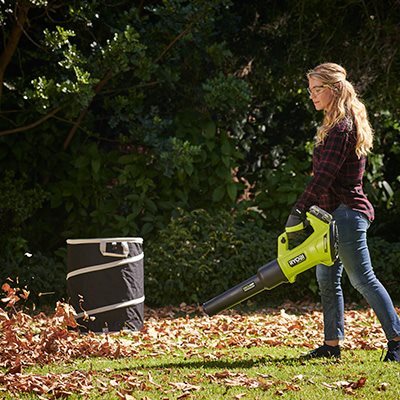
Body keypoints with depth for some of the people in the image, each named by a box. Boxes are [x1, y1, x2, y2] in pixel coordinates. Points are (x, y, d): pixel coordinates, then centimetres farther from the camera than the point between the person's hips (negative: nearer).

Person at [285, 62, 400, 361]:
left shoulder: (341, 128, -16)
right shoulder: (341, 124, 16)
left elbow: (324, 176, -22)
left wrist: (299, 210, -21)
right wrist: (309, 209, 17)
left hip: (346, 213, -11)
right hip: (336, 213, 11)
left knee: (363, 279, -7)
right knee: (327, 278, 11)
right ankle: (332, 344, 15)